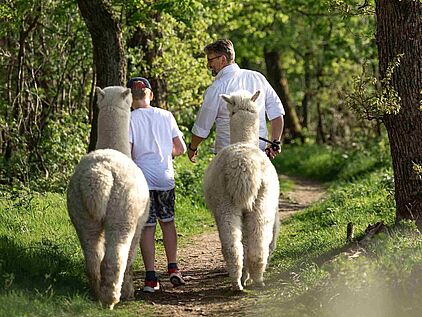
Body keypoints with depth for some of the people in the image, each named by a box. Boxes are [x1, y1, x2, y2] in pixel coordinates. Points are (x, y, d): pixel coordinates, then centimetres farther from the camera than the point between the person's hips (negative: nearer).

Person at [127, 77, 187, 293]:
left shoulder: (130, 120, -5)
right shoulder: (166, 116, 5)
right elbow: (181, 148, 8)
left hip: (142, 178, -3)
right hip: (165, 177, 3)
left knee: (147, 227, 1)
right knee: (167, 222, 19)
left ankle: (150, 277, -1)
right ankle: (173, 268, 14)